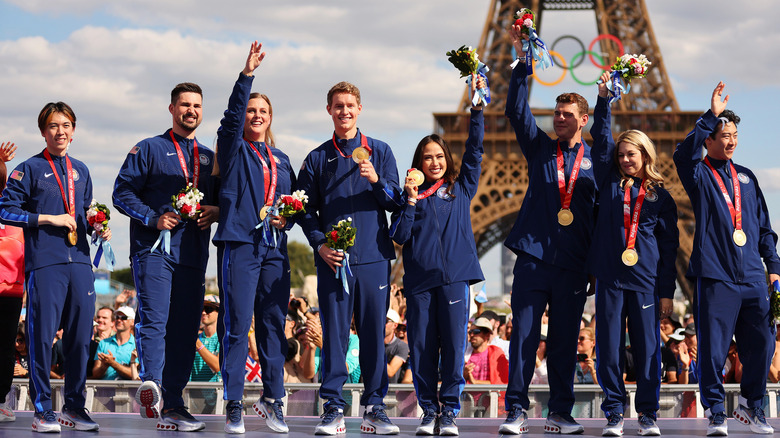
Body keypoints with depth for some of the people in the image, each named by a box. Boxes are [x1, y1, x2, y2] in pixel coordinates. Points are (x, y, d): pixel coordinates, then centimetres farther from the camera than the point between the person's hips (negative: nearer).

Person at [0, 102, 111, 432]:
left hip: (79, 260, 5)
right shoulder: (30, 169, 3)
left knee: (81, 335, 4)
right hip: (44, 261, -5)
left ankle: (74, 407, 14)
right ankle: (42, 411, 2)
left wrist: (98, 229, 8)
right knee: (42, 334, -5)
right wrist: (50, 219, -9)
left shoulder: (81, 170, 19)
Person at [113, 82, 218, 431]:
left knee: (185, 329, 1)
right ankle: (150, 386, -32)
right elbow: (122, 192, 0)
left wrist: (215, 211, 1)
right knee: (154, 320, -19)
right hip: (154, 248, -5)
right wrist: (154, 218, -14)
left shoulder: (208, 158, 22)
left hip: (193, 252, 5)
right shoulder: (148, 149, 8)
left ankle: (172, 406, 3)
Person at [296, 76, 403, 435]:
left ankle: (374, 409, 6)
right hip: (333, 259, 0)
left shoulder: (379, 152, 11)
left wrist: (376, 181, -13)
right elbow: (306, 210, 10)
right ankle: (333, 409, 2)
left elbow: (395, 202, 6)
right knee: (334, 333, -1)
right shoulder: (317, 159, 11)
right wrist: (320, 245, -5)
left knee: (374, 332, 1)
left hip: (373, 257, 0)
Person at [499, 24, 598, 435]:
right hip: (534, 256, 0)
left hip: (574, 262, 0)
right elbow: (516, 110, 1)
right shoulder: (540, 147, 11)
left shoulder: (594, 158, 11)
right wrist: (522, 61, -7)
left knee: (565, 339, 5)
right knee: (524, 334, -4)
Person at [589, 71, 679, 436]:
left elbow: (669, 245, 7)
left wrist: (667, 291, 2)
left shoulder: (660, 196, 8)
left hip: (646, 281, -1)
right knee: (609, 348, 0)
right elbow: (601, 141, 1)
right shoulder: (610, 183, 10)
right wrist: (603, 99, -9)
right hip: (610, 279, 1)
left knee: (647, 348, 1)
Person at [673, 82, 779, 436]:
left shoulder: (746, 177, 19)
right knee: (713, 348, -5)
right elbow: (684, 153, -20)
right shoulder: (699, 174, 4)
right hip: (716, 276, -4)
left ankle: (751, 407, 21)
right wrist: (711, 116, -20)